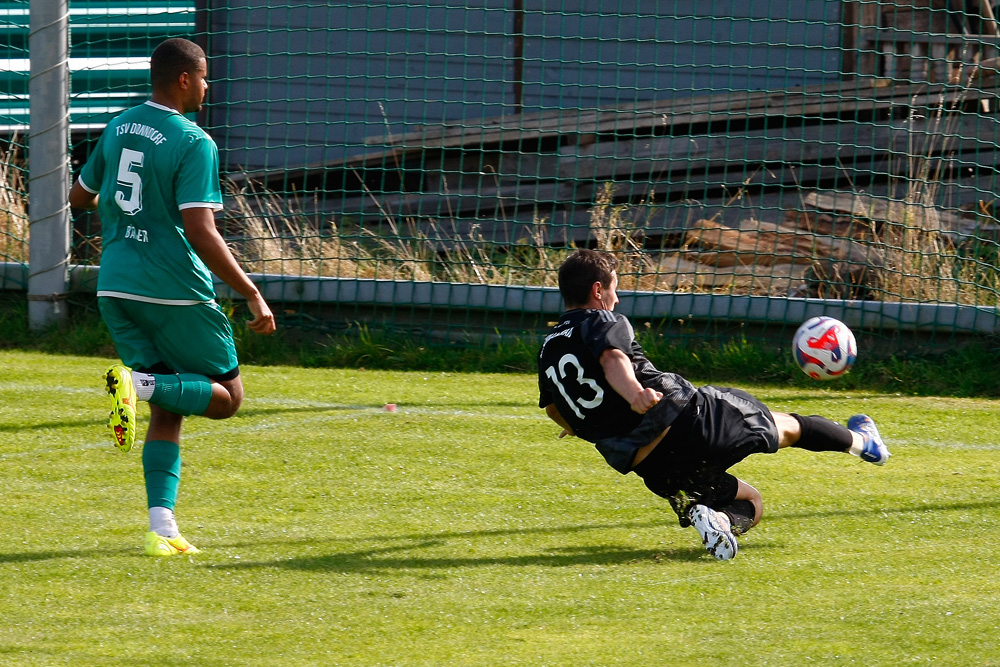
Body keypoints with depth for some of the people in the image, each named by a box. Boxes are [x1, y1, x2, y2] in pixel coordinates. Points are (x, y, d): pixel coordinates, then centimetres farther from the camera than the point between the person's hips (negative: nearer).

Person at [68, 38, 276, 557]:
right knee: (227, 398, 7)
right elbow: (201, 233, -21)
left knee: (168, 409, 12)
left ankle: (161, 526, -2)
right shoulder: (193, 144, -13)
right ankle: (139, 384, -20)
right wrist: (253, 295, -16)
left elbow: (80, 197, 22)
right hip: (175, 290, -7)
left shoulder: (118, 128, 9)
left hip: (116, 289, 7)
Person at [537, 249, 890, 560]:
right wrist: (635, 395, -49)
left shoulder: (548, 350, 13)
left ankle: (700, 514, -11)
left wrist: (579, 427, 51)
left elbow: (553, 409, 29)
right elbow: (613, 360, -30)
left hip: (651, 468, 6)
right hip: (685, 418, -6)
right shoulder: (602, 322, -7)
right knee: (782, 426, 21)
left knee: (750, 502, 20)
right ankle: (858, 441, 37)